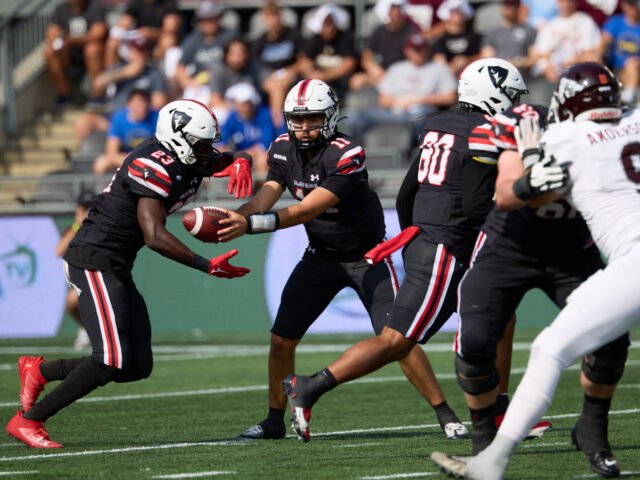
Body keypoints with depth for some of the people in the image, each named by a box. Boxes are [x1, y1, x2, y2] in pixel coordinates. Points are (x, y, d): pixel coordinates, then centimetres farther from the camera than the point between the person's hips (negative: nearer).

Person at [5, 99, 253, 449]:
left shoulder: (189, 160, 9)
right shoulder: (154, 168, -20)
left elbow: (229, 159, 24)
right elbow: (154, 237, -27)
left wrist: (239, 162, -1)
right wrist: (207, 266, -24)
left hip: (115, 268, 10)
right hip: (94, 259, -10)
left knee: (137, 366, 7)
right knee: (111, 361, -18)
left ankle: (37, 371, 21)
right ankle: (27, 420, -7)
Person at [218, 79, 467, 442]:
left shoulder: (347, 156, -29)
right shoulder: (284, 150, -6)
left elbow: (306, 211, -34)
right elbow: (264, 200, -10)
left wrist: (249, 225, -41)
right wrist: (231, 219, -31)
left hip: (367, 256, -6)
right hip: (322, 257, 6)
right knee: (282, 340, -1)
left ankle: (446, 415, -4)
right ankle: (275, 420, 16)